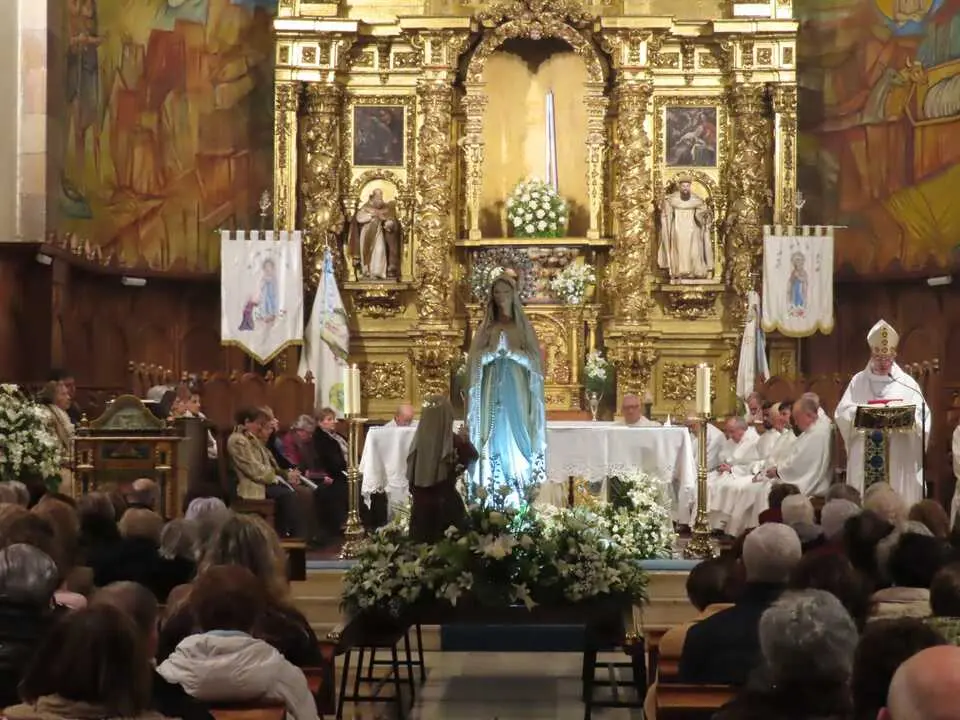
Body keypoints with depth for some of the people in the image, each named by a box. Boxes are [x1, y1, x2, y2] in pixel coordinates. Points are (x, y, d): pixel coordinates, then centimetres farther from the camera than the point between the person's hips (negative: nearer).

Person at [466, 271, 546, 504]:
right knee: (494, 437, -4)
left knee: (516, 436, -5)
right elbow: (475, 359, 6)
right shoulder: (486, 326, 12)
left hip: (517, 391, -1)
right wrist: (494, 350, -8)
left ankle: (520, 495, -4)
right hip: (492, 390, 1)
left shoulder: (523, 325, 8)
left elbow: (535, 358, 3)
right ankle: (492, 495, -3)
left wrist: (513, 351, -9)